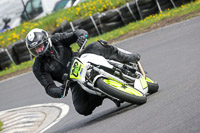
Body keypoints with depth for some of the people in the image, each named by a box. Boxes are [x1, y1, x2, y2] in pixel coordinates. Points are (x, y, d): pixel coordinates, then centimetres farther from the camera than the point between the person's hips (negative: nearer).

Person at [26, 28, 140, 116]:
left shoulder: (56, 40, -2)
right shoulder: (38, 68, -5)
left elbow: (78, 33, -7)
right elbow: (48, 87, -11)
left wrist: (81, 35, -32)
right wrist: (57, 91, -35)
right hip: (76, 83, -1)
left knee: (96, 47, -27)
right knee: (82, 109, -27)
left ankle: (128, 59, -21)